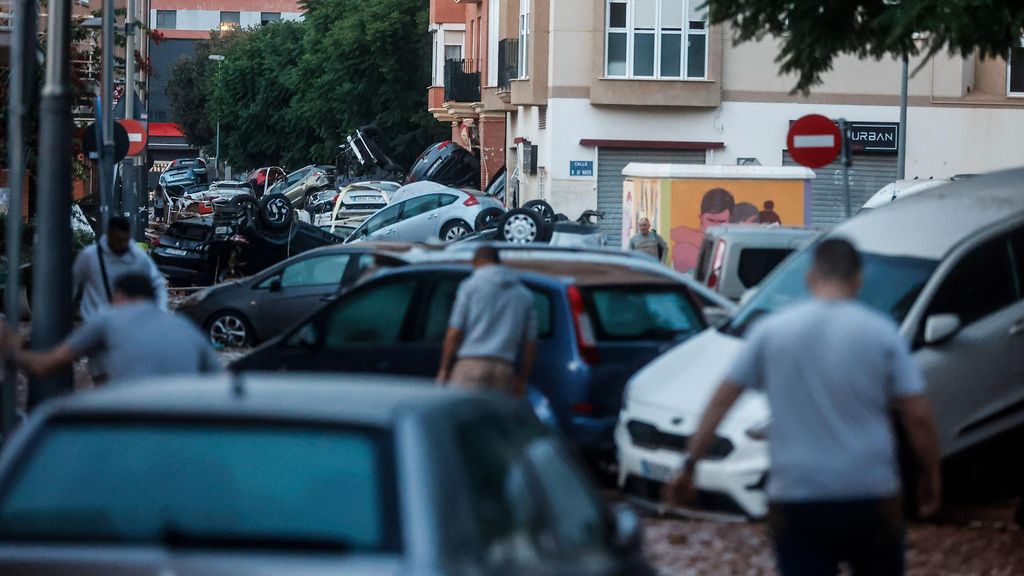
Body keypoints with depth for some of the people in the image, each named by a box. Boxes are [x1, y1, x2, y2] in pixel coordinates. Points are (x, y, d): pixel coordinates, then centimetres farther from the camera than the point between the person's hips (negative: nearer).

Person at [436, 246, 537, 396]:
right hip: (505, 370, 4)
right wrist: (522, 380, 21)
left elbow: (454, 333, -1)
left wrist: (443, 370, 5)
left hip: (472, 363, -4)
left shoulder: (470, 286, 4)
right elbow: (530, 344, 15)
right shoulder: (524, 294, 16)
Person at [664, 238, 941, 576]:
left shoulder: (771, 330, 2)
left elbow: (722, 400, 2)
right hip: (871, 497, 0)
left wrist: (690, 465, 8)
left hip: (797, 502, 0)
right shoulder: (881, 333, -1)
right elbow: (918, 415, -4)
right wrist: (931, 475, 10)